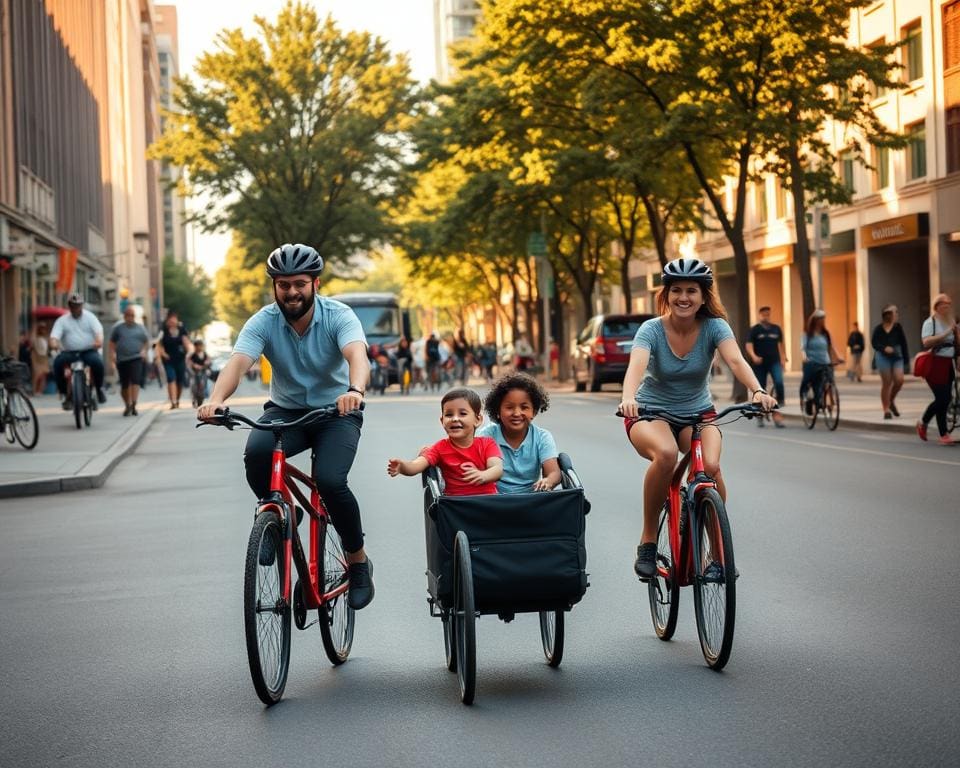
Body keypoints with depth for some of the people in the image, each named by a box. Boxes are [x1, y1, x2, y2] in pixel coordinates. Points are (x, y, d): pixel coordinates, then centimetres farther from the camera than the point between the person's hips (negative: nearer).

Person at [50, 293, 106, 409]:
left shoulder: (89, 317, 10)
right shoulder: (62, 320, 10)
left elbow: (98, 330, -6)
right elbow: (55, 335, -4)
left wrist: (99, 340, -30)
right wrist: (54, 343, -28)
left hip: (88, 351, -1)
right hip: (69, 352, 1)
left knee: (98, 362, -33)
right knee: (57, 362, -29)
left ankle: (99, 388, -8)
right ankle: (65, 393, -17)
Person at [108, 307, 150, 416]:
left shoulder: (140, 328, 12)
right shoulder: (118, 328, 9)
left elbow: (147, 342, 17)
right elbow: (112, 342, 12)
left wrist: (144, 350, -1)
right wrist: (112, 353, -3)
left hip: (136, 359, -1)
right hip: (122, 359, 1)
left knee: (135, 381, -17)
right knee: (124, 385, 5)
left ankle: (133, 404, -22)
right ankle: (127, 406, 19)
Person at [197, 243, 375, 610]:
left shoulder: (338, 316, -17)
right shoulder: (263, 322, -12)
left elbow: (357, 356, -36)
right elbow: (237, 363, -28)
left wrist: (354, 391, -59)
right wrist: (216, 400, -49)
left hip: (336, 413, -2)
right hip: (285, 411, 2)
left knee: (329, 480, -28)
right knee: (256, 453, -32)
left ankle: (359, 561, -4)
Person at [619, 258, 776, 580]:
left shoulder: (714, 327, -12)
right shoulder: (651, 330, -16)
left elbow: (736, 361, -29)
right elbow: (636, 366, -35)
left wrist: (757, 391, -49)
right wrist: (628, 398, -56)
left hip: (698, 412, 2)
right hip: (651, 413, -2)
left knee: (710, 466, -30)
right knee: (666, 454, -37)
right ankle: (648, 541, -20)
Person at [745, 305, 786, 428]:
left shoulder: (776, 329, 9)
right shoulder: (755, 330, 0)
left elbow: (780, 344, 17)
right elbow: (749, 345, -8)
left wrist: (783, 359, 11)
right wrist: (753, 356, -25)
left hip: (774, 362, 1)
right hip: (760, 363, -1)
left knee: (779, 382, -21)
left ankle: (778, 411, -13)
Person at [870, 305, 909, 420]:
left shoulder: (898, 327, 5)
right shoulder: (879, 329, -2)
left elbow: (903, 342, 7)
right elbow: (874, 342, -4)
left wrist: (905, 358, 4)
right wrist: (884, 348, -21)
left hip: (897, 357, 2)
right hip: (883, 357, -2)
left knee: (899, 380, -12)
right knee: (886, 383, -1)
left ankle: (891, 400, 16)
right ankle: (886, 410, 7)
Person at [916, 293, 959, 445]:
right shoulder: (930, 322, -5)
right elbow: (926, 342, -21)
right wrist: (946, 334, -22)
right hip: (935, 364, -7)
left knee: (945, 399, 6)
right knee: (943, 398, -12)